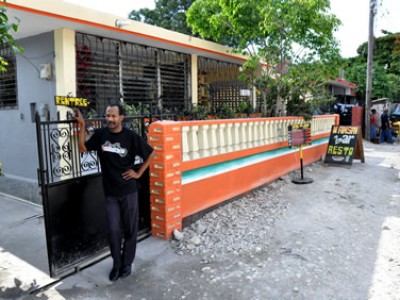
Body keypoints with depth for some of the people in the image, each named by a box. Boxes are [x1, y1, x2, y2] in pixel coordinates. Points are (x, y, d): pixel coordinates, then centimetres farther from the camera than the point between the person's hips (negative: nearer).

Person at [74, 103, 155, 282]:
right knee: (113, 230, 5)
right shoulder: (100, 134, -2)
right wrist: (82, 126, -4)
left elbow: (150, 154, 0)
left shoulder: (131, 137, -9)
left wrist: (138, 173, -3)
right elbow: (82, 148, 4)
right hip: (110, 193, 2)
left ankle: (127, 263, 28)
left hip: (128, 191, -1)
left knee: (130, 229, 9)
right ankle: (116, 264, 27)